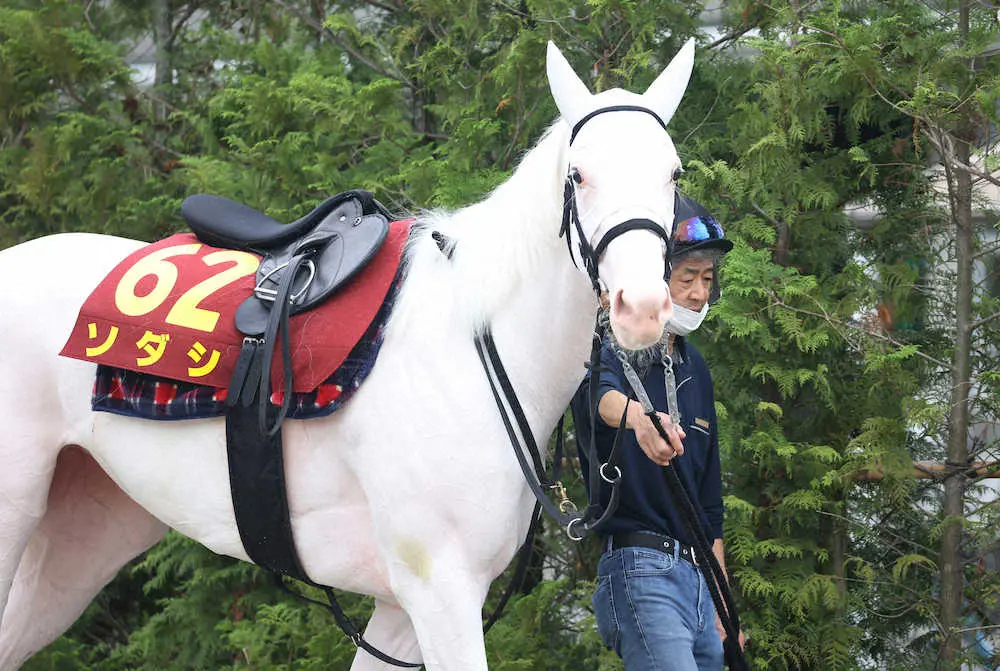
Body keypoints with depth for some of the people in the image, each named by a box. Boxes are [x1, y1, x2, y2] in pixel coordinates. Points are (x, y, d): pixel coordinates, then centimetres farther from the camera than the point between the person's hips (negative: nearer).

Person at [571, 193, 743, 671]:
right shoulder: (611, 349, -4)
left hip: (697, 579, 8)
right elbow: (597, 392, -31)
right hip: (639, 572, -8)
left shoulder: (695, 368, 19)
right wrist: (634, 414, -55)